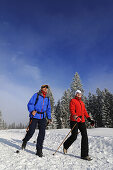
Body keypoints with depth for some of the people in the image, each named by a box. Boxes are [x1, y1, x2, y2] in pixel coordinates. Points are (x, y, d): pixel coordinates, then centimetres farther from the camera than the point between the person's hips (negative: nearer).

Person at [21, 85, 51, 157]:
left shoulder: (47, 98, 15)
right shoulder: (36, 95, 1)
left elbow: (48, 109, 20)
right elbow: (30, 104, -5)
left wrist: (49, 118, 14)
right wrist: (32, 110, -23)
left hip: (43, 117, 4)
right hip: (34, 116, -4)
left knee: (42, 133, -2)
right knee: (31, 131, 0)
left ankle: (39, 150, 11)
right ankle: (25, 141, 34)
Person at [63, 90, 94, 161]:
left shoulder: (82, 103, 21)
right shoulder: (73, 101, 1)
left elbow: (85, 112, 23)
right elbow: (72, 110, -11)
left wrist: (89, 119, 15)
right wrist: (75, 116, -29)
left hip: (82, 121, 6)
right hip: (74, 121, -6)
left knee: (85, 136, -3)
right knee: (74, 136, -6)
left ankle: (84, 155, 6)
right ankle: (65, 145, 24)